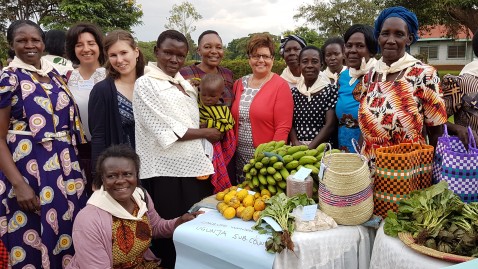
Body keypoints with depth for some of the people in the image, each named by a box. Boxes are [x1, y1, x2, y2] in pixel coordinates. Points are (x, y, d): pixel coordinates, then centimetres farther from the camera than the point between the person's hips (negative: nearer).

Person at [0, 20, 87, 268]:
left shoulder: (55, 76, 10)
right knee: (34, 244, 5)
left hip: (64, 168, 5)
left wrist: (75, 167, 12)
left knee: (68, 236, 12)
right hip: (28, 170, -5)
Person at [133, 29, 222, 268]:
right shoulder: (145, 84, -7)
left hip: (194, 167, 7)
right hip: (164, 172, -7)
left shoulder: (186, 85, 15)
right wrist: (206, 133, -6)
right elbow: (166, 131, -14)